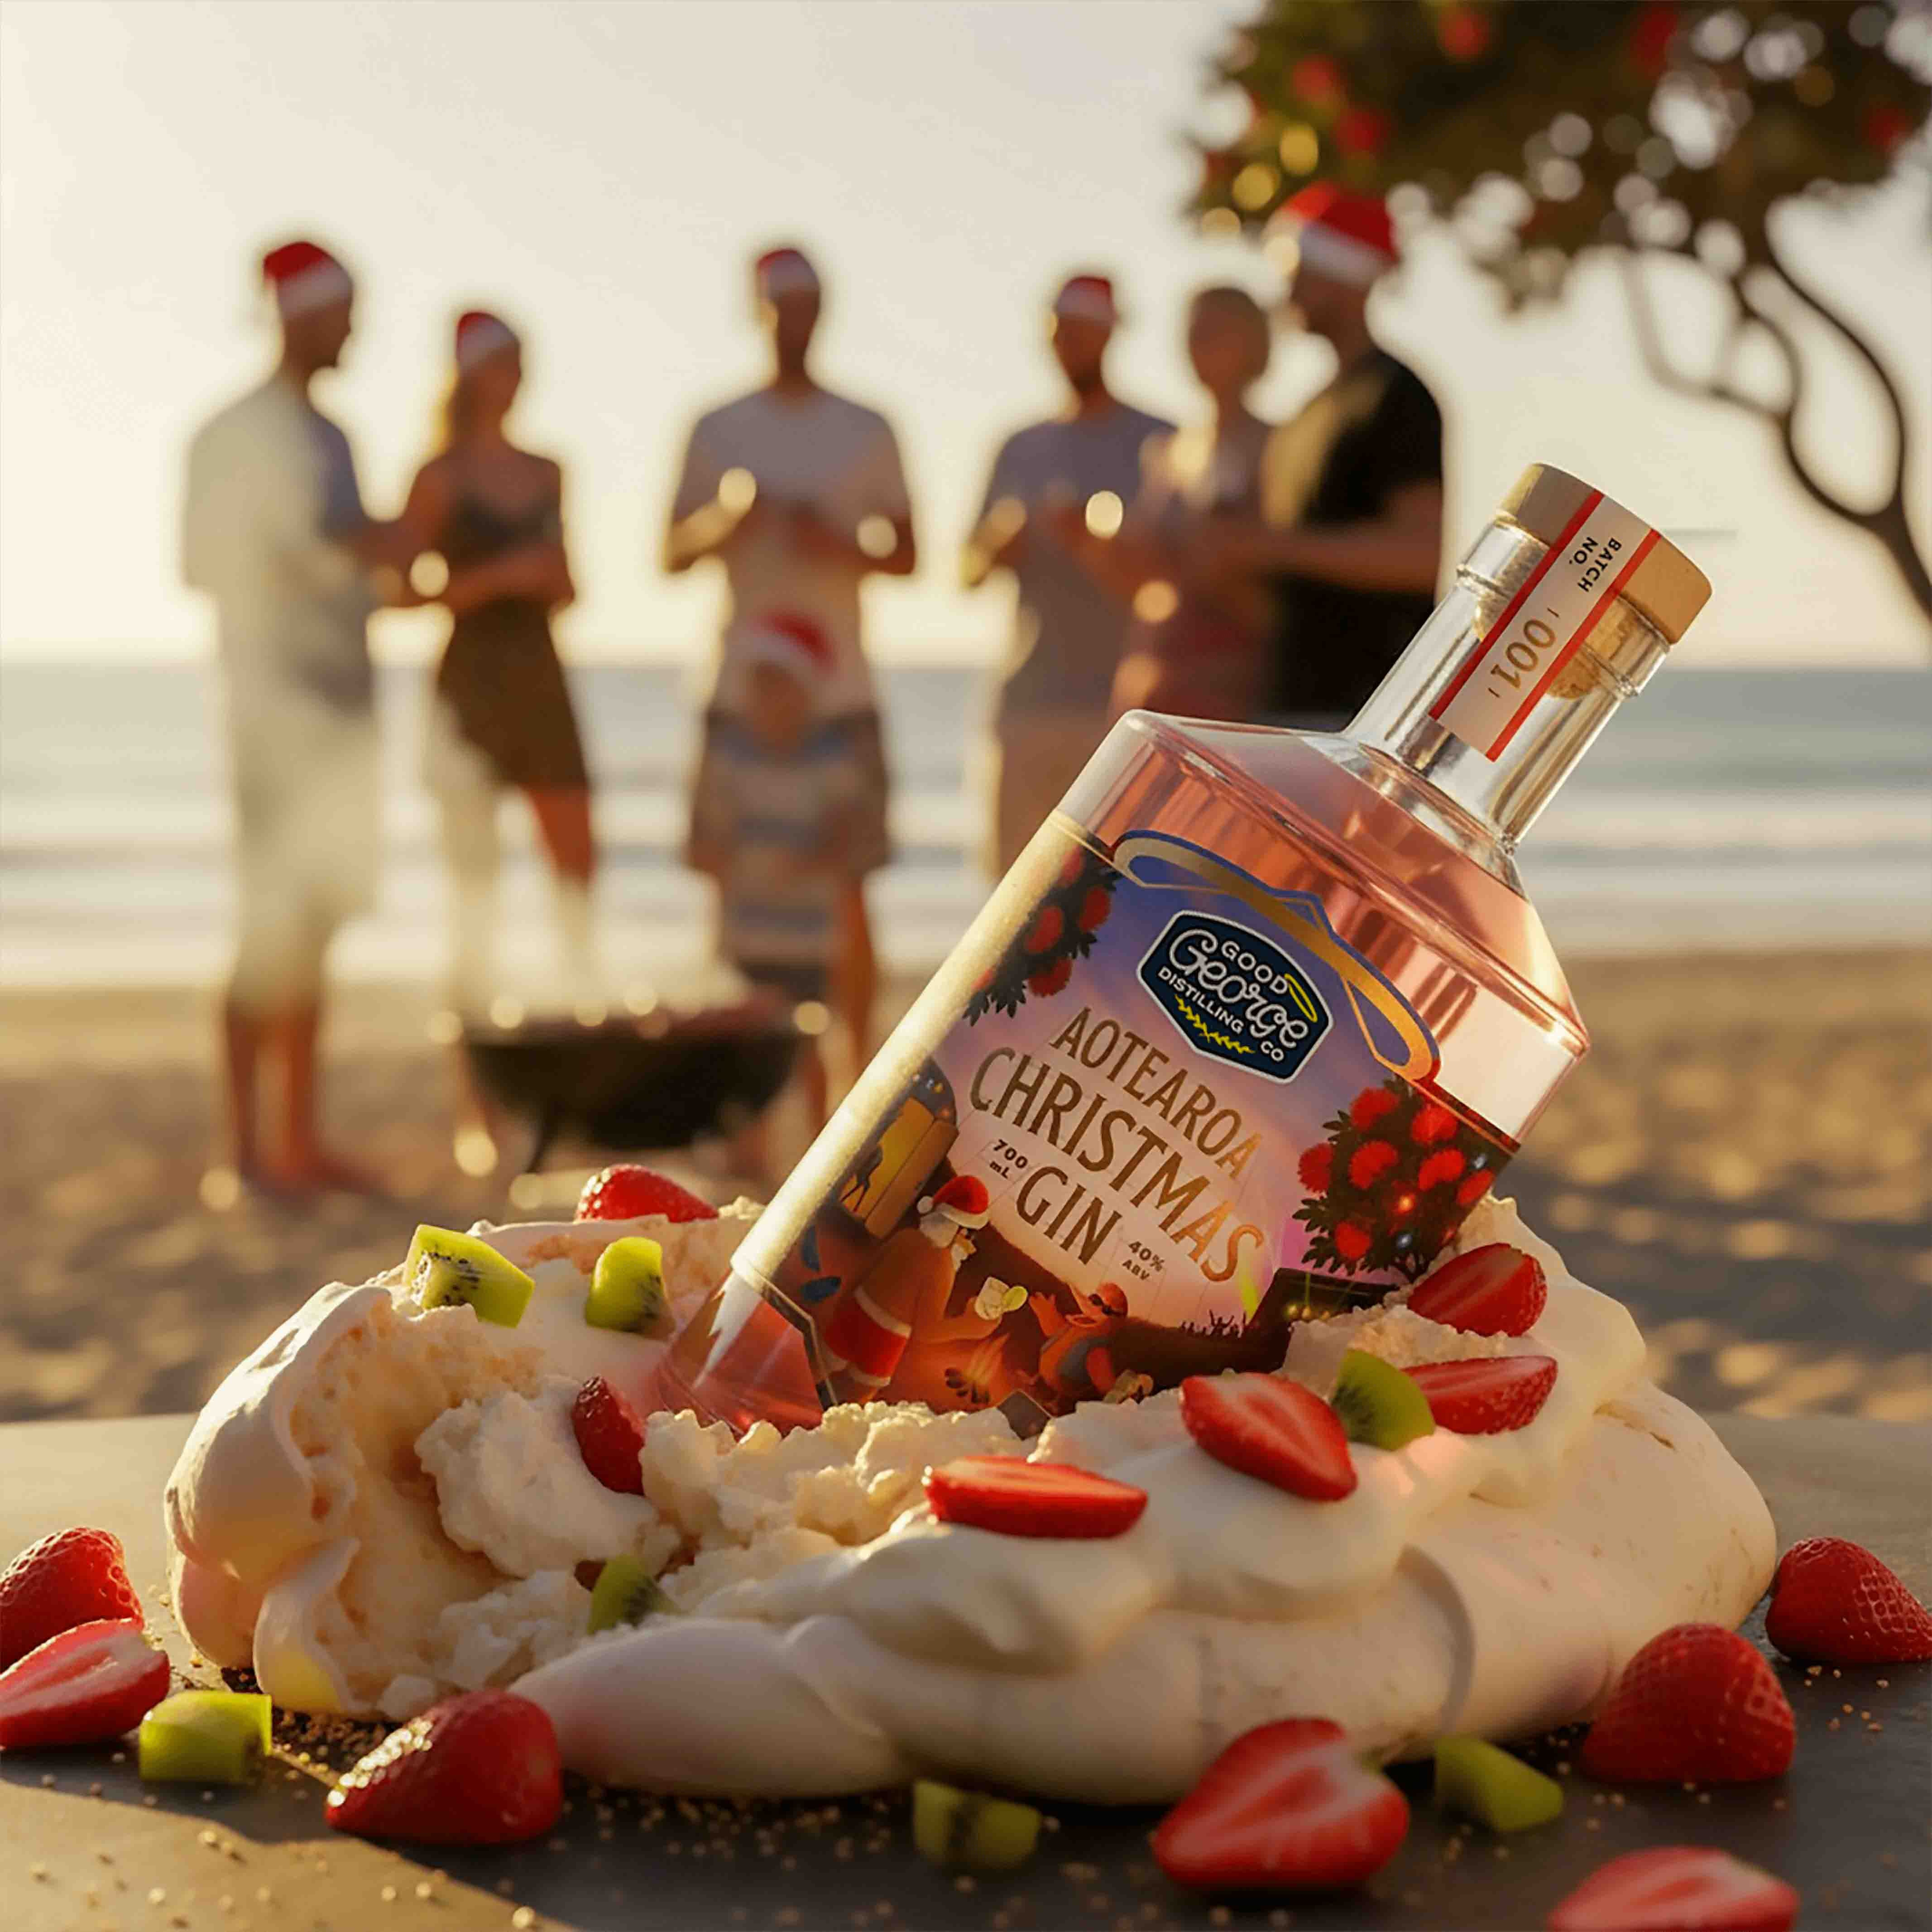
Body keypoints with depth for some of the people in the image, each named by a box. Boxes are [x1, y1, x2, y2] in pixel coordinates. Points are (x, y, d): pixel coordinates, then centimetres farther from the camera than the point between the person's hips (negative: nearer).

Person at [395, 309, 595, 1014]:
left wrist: (552, 579, -5)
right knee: (474, 868, -1)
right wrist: (497, 577, -18)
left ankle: (590, 1002, 7)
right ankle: (474, 1015, 6)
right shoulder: (439, 478, -2)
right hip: (470, 681, -5)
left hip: (542, 678, 5)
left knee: (577, 854, 1)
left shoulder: (547, 474, 13)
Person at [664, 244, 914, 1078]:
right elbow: (673, 553, 7)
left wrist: (840, 543, -12)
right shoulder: (717, 430, 8)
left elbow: (906, 554, 7)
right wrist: (725, 520, -14)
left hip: (841, 696, 0)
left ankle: (860, 1066, 5)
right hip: (739, 695, 0)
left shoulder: (866, 431, 8)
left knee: (846, 886, -2)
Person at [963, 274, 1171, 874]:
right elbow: (968, 572, 16)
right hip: (1026, 702, 4)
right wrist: (995, 550, -7)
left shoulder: (1159, 442, 4)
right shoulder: (1021, 449, 17)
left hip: (1120, 704, -4)